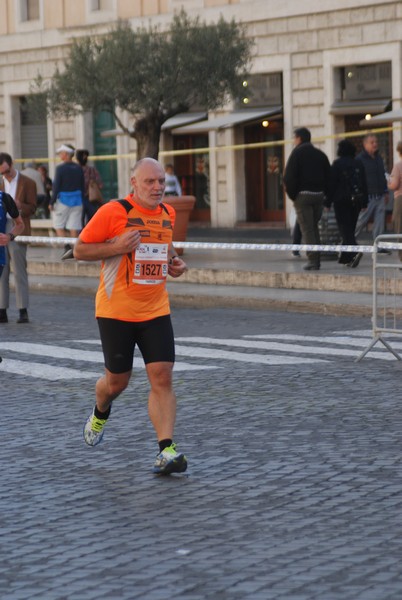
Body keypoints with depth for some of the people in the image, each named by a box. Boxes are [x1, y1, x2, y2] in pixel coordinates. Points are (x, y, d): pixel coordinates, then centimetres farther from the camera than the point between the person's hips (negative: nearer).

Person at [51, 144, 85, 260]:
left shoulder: (60, 168, -11)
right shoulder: (78, 169, 5)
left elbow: (56, 187, -11)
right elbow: (83, 186, 9)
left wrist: (52, 202, -6)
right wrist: (81, 200, 18)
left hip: (63, 200, -5)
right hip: (77, 201, 5)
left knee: (59, 226, 5)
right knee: (74, 227, 5)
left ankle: (67, 247, -13)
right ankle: (74, 251, 3)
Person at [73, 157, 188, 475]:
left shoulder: (168, 213, 7)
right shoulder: (113, 212, -11)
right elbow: (80, 250, -6)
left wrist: (173, 261, 6)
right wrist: (116, 247, -21)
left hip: (156, 311, 4)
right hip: (116, 312, -4)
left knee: (162, 377, -11)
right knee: (117, 382, 7)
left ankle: (166, 450, -13)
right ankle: (100, 414, 43)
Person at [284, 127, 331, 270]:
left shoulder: (297, 153, -4)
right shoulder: (320, 154, 13)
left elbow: (289, 176, -13)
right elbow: (328, 176, 11)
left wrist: (292, 194, -5)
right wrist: (324, 193, 10)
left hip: (303, 195, -5)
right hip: (318, 194, 5)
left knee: (307, 229, -3)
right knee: (314, 227, 16)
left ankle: (312, 260, -9)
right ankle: (316, 260, 14)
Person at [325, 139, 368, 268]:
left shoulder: (337, 164, -7)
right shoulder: (358, 164, 8)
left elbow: (331, 184, -8)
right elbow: (364, 184, 10)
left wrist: (327, 202, -3)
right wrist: (364, 203, 14)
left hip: (341, 200, -5)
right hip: (356, 200, 5)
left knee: (344, 228, -8)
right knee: (350, 227, 14)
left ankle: (355, 251, -30)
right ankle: (345, 257, 18)